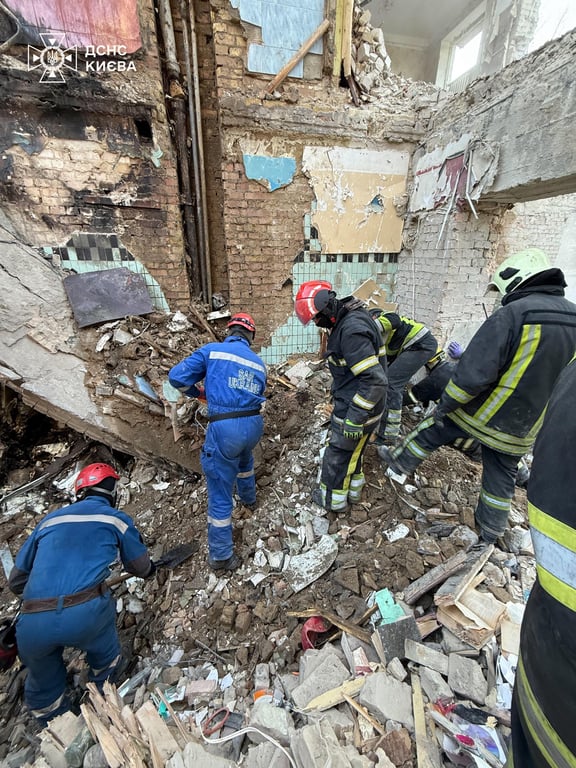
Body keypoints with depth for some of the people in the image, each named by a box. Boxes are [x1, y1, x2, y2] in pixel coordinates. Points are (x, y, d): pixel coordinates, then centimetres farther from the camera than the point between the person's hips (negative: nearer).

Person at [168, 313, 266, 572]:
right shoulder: (258, 363, 14)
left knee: (220, 495, 9)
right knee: (244, 459, 39)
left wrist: (197, 391, 18)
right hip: (254, 424, 6)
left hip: (225, 428, -5)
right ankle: (249, 497, 64)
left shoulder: (212, 350, 1)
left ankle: (220, 556, 25)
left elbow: (176, 376, -1)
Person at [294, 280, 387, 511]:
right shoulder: (347, 319, 3)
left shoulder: (352, 330, -29)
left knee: (338, 454, 11)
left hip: (357, 407, -9)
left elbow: (375, 380, -31)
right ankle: (353, 490, 46)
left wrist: (354, 419, -26)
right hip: (349, 400, 9)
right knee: (351, 450, 25)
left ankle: (333, 498, 34)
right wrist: (339, 392, 25)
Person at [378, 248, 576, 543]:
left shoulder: (512, 314, -21)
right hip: (523, 427, 6)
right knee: (502, 474, 22)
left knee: (432, 432, 18)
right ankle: (491, 530, 40)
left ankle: (398, 461, 38)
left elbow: (473, 372, -26)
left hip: (481, 413, -6)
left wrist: (445, 404, -13)